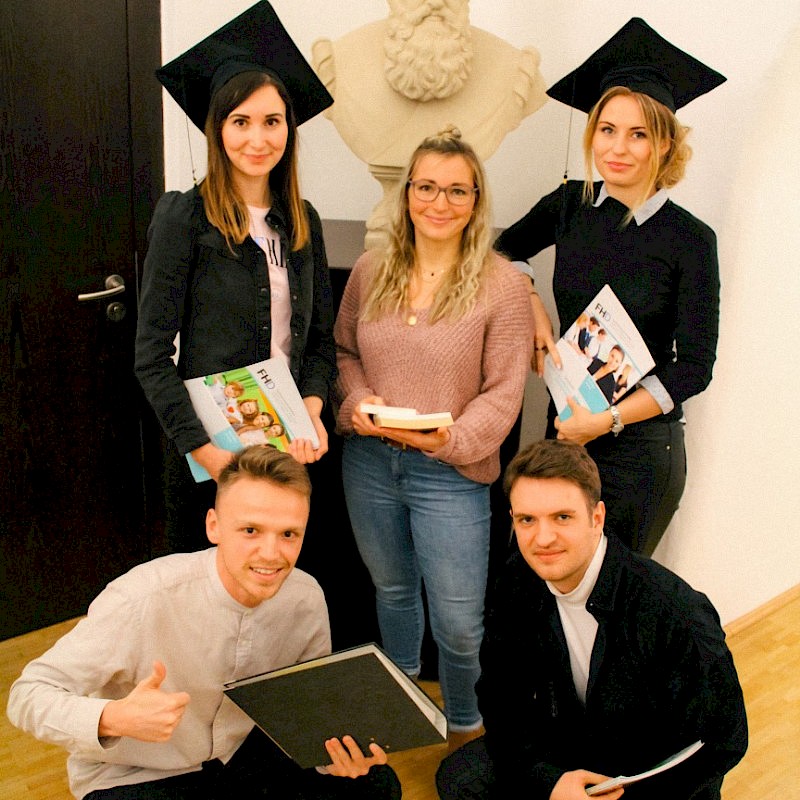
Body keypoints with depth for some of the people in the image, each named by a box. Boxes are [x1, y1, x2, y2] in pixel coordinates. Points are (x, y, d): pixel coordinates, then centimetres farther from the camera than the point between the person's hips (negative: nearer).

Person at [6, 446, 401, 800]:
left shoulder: (307, 598, -15)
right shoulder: (143, 599, -30)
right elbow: (27, 695, -24)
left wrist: (336, 749, -22)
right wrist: (113, 719, -43)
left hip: (241, 750, 4)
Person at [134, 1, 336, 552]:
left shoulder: (302, 221, 5)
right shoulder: (186, 217, -10)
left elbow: (322, 337, 10)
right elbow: (153, 356, -11)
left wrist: (311, 411, -7)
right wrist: (202, 446, -18)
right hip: (209, 451, -4)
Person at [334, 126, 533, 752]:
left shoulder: (503, 285, -10)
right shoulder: (371, 271, 2)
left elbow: (503, 392, -10)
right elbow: (343, 350, 11)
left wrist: (448, 438, -24)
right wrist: (357, 402, -9)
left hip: (451, 473, -4)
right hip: (369, 461, 4)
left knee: (458, 622, 4)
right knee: (392, 588, 25)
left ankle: (464, 722, 35)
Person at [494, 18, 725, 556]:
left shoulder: (690, 240, -10)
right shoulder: (570, 205, 0)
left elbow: (694, 367, -8)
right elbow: (506, 248, 18)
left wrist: (608, 421, -14)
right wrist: (532, 307, 0)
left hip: (641, 440, -3)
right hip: (567, 426, 3)